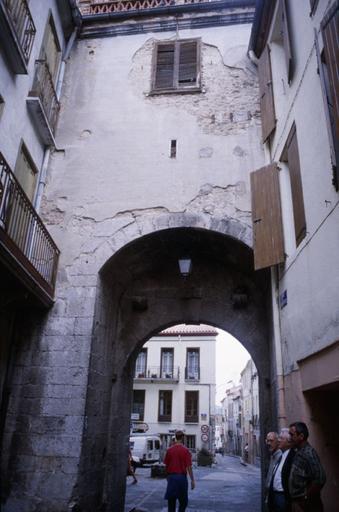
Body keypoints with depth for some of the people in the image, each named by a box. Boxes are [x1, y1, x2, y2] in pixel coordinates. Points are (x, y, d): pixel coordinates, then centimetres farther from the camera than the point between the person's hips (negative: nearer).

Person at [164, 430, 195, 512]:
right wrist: (192, 480, -6)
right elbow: (189, 467, -12)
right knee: (183, 501, 13)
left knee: (171, 500, 11)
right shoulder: (185, 450, -11)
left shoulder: (169, 449, 0)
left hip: (171, 477, 3)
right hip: (181, 477, -3)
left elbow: (166, 464, 6)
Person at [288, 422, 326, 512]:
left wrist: (306, 498, -18)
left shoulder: (308, 453, -20)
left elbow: (320, 479, -28)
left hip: (305, 504, -8)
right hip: (296, 502, 8)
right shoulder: (298, 452, 7)